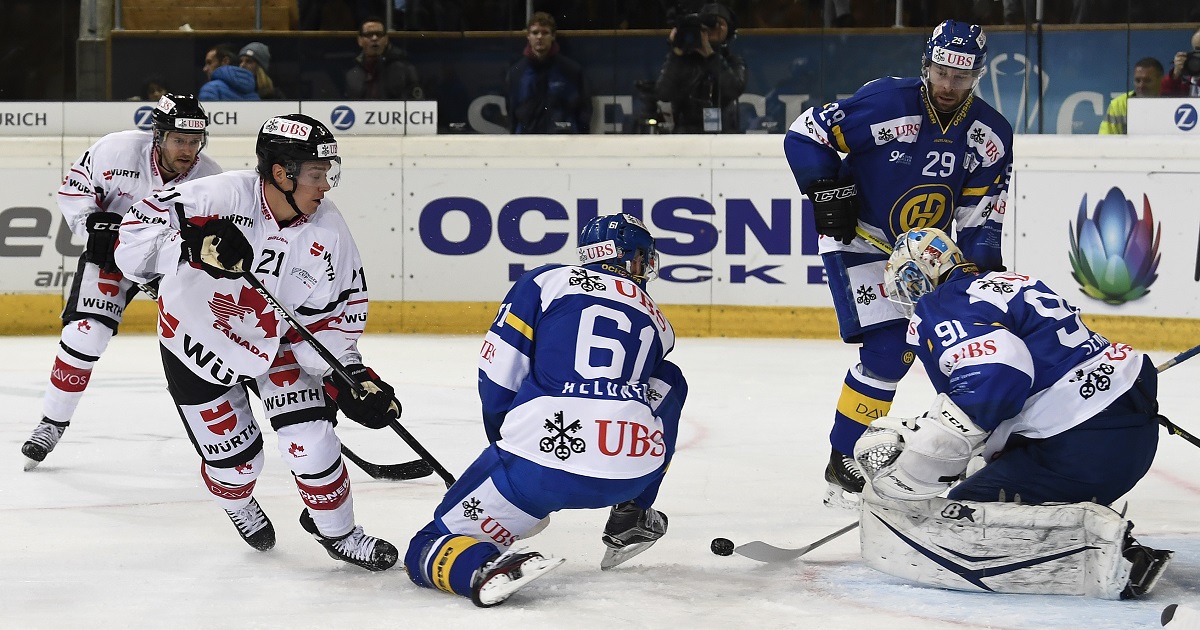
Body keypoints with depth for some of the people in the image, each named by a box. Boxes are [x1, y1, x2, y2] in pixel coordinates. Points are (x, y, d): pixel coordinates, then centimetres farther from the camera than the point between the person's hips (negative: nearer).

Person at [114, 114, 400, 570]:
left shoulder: (328, 231, -17)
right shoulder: (221, 196, -30)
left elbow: (333, 313, -7)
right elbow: (135, 235, -29)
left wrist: (349, 374, -19)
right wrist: (192, 244, -46)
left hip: (274, 343, 3)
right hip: (198, 344, -2)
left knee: (311, 441, -11)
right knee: (235, 458, 5)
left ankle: (337, 531, 15)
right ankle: (237, 504, 44)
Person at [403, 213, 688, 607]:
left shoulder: (546, 281, 14)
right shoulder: (657, 322, 23)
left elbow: (497, 377, 7)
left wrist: (507, 441, 23)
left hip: (540, 460, -2)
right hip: (631, 472, 2)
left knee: (429, 552, 12)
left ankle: (486, 568, -23)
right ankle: (630, 517, 27)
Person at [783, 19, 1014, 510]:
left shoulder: (990, 135, -5)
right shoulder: (886, 102, -20)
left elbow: (980, 216, -1)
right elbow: (805, 135, -14)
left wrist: (984, 268, -14)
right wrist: (829, 191, -20)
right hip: (860, 241, -6)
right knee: (888, 353, -17)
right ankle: (844, 465, -5)